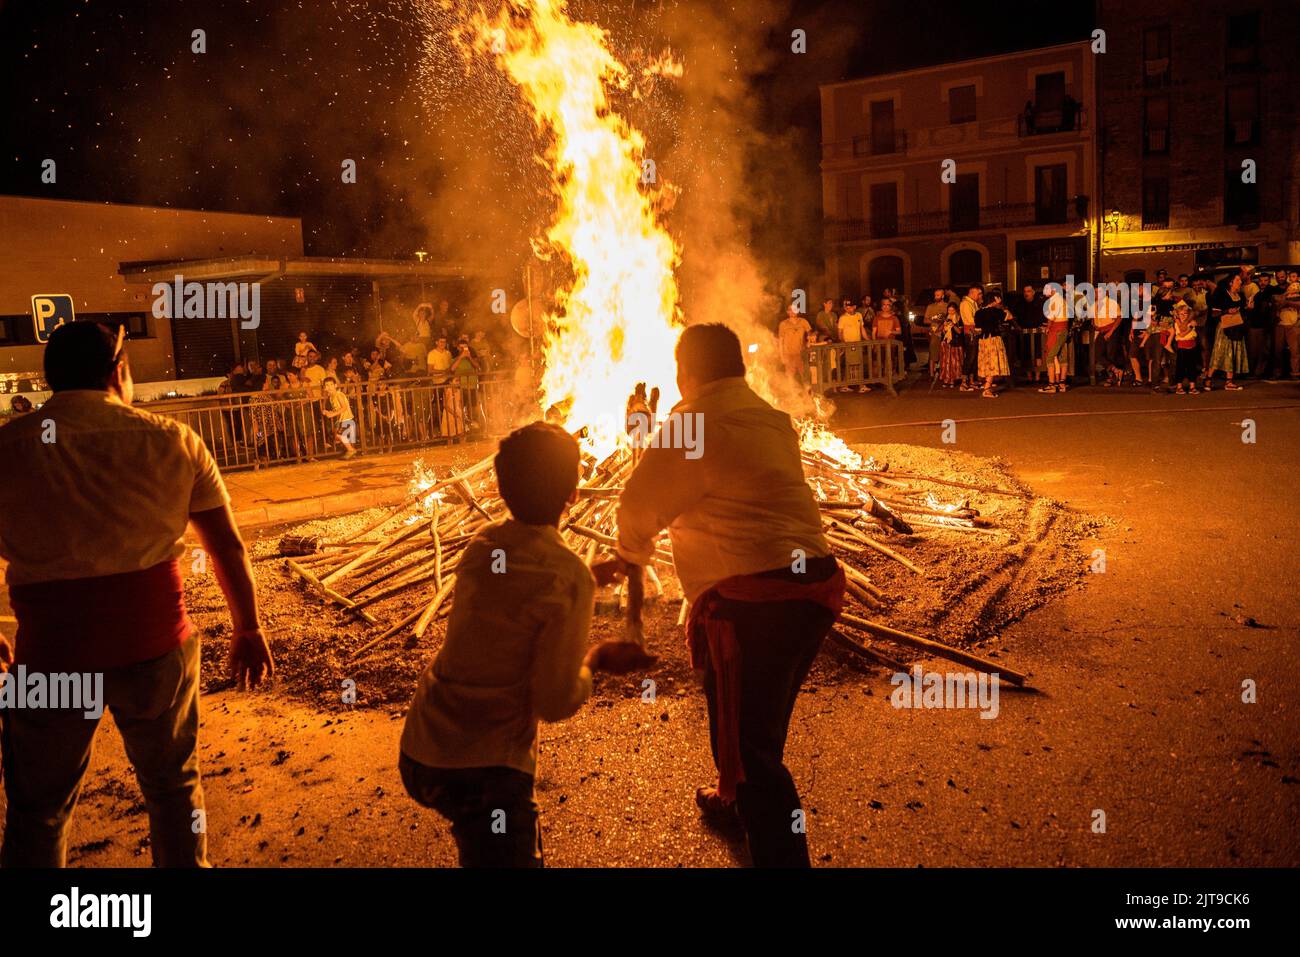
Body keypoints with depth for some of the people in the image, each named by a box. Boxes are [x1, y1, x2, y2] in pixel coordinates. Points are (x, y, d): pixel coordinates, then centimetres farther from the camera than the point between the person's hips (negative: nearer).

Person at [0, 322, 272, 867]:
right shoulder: (173, 440, -2)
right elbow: (229, 547, 1)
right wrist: (247, 629, 11)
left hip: (52, 653, -1)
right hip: (156, 645, 1)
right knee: (173, 786, 21)